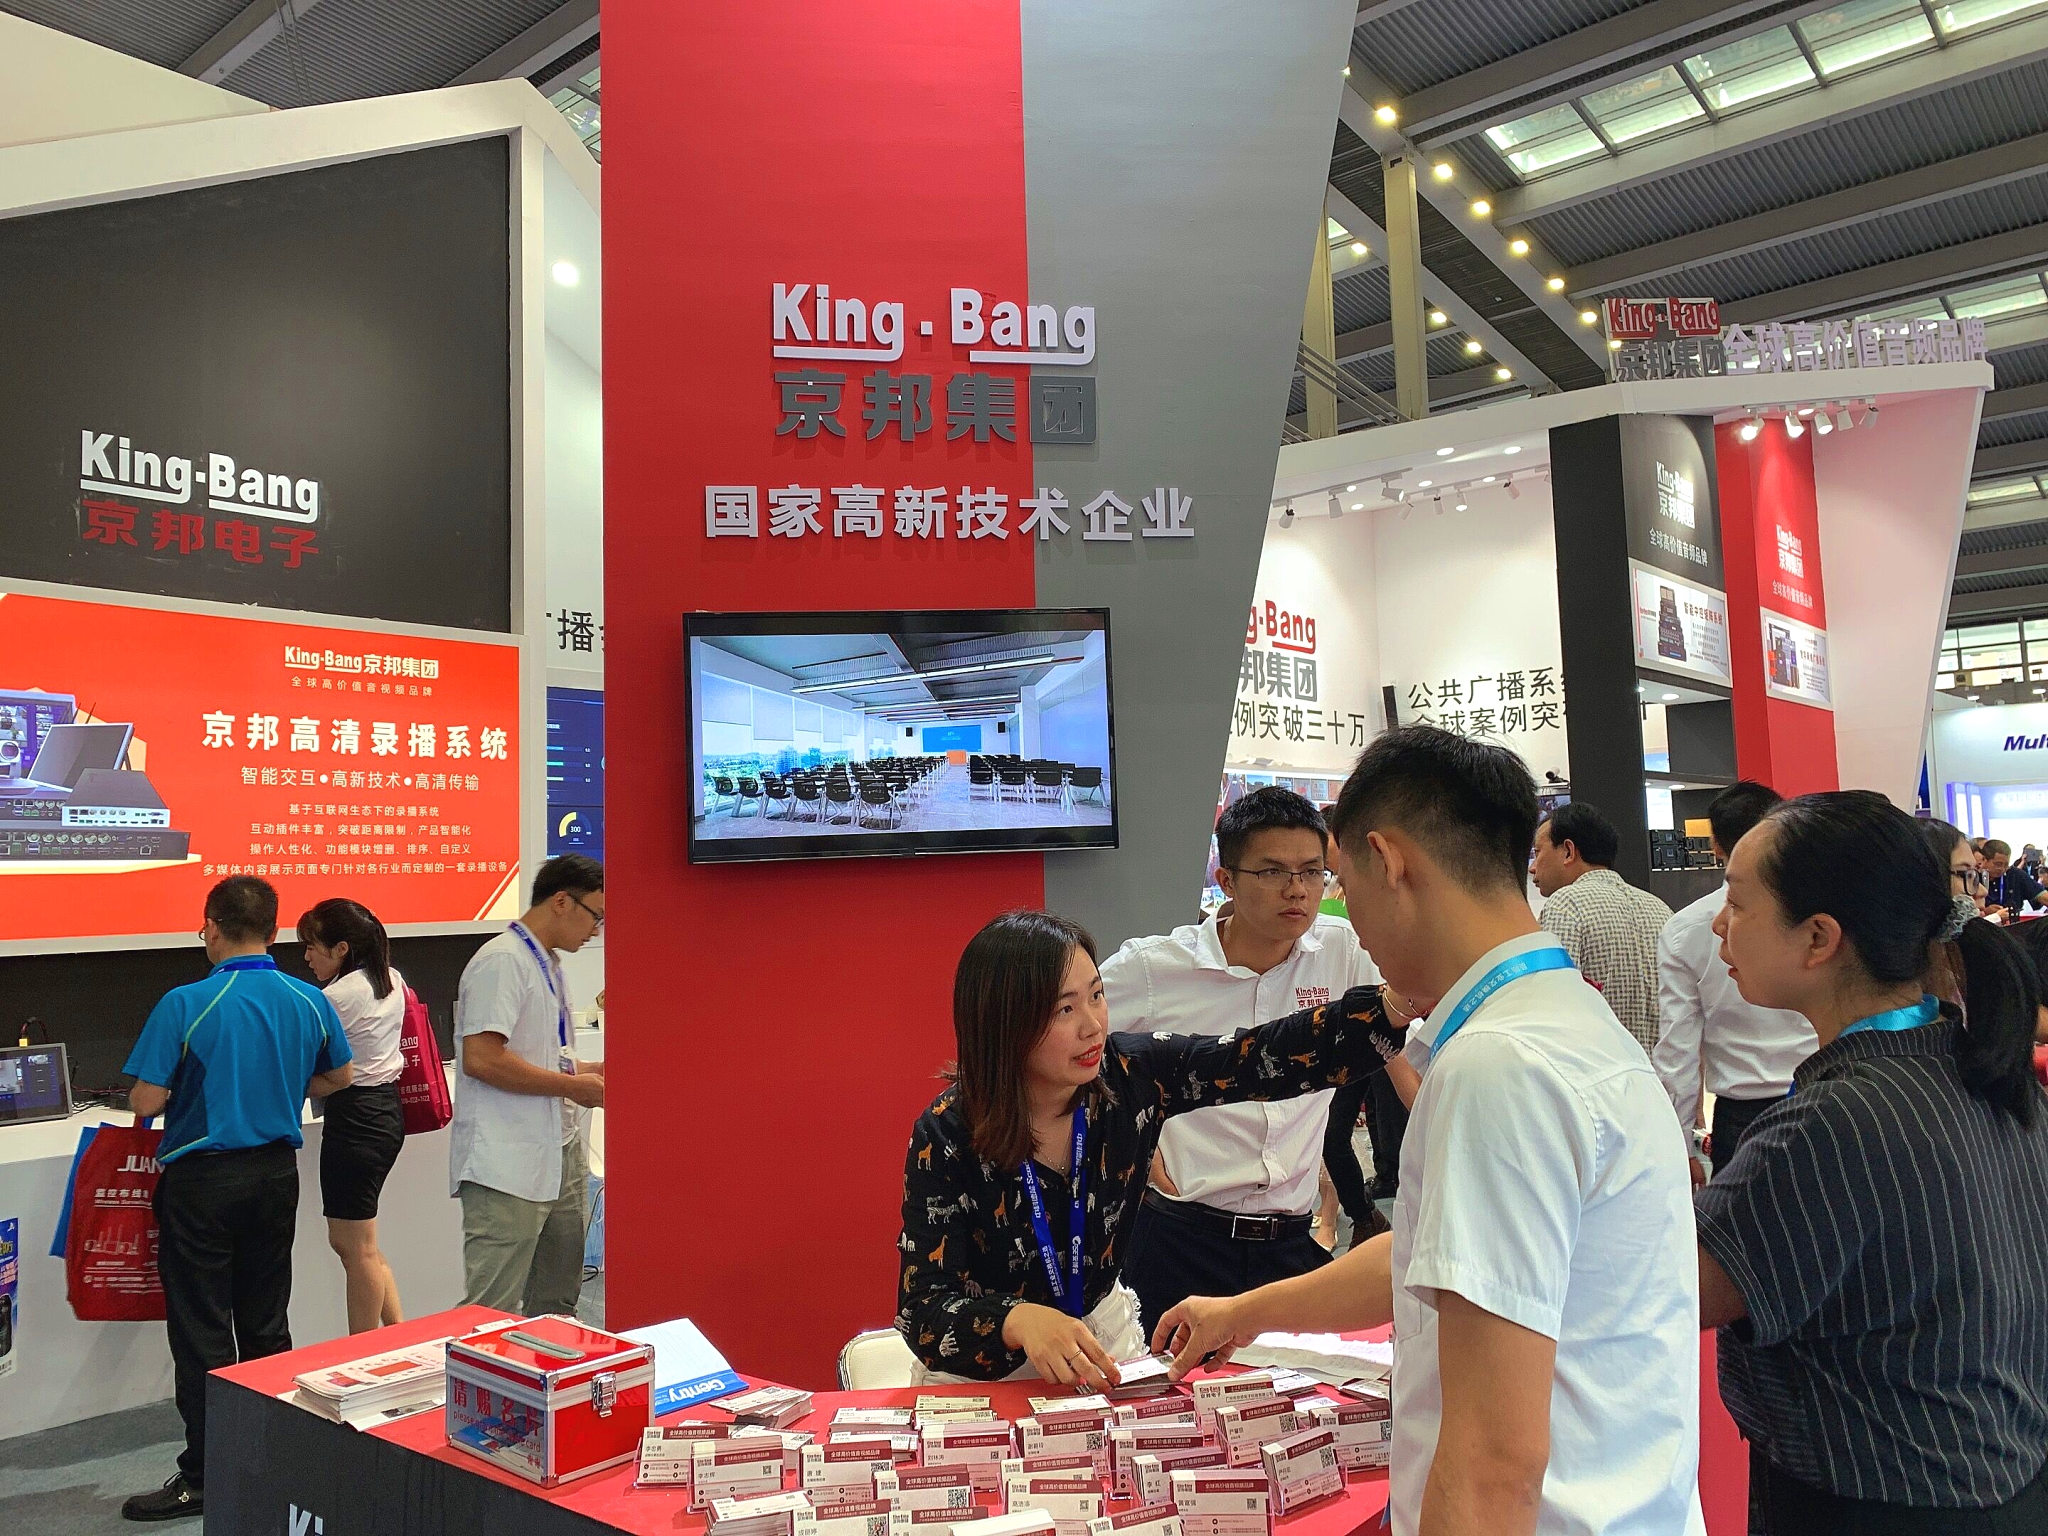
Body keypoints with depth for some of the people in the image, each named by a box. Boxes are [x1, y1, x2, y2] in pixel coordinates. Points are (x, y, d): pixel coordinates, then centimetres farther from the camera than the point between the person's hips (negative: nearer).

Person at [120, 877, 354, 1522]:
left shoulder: (186, 1004, -17)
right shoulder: (309, 1001, -3)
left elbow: (146, 1100, -17)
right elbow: (338, 1077, 11)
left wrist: (194, 1084, 4)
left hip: (202, 1181, -5)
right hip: (276, 1174, 5)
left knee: (201, 1334, 5)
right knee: (266, 1324, 17)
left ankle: (204, 1478, 11)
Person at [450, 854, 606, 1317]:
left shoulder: (549, 965, 17)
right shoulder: (502, 961, -14)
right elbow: (481, 1058, -24)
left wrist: (586, 1070, 10)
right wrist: (572, 1086, -16)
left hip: (557, 1156, 10)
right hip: (507, 1169, -10)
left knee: (556, 1303, 16)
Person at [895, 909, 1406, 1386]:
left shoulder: (1131, 1073, -13)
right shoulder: (946, 1137, -22)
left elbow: (1274, 1055, -16)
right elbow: (922, 1310, -23)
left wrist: (1394, 1006, -30)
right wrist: (1020, 1321, -43)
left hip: (1106, 1346, 3)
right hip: (986, 1371, -3)